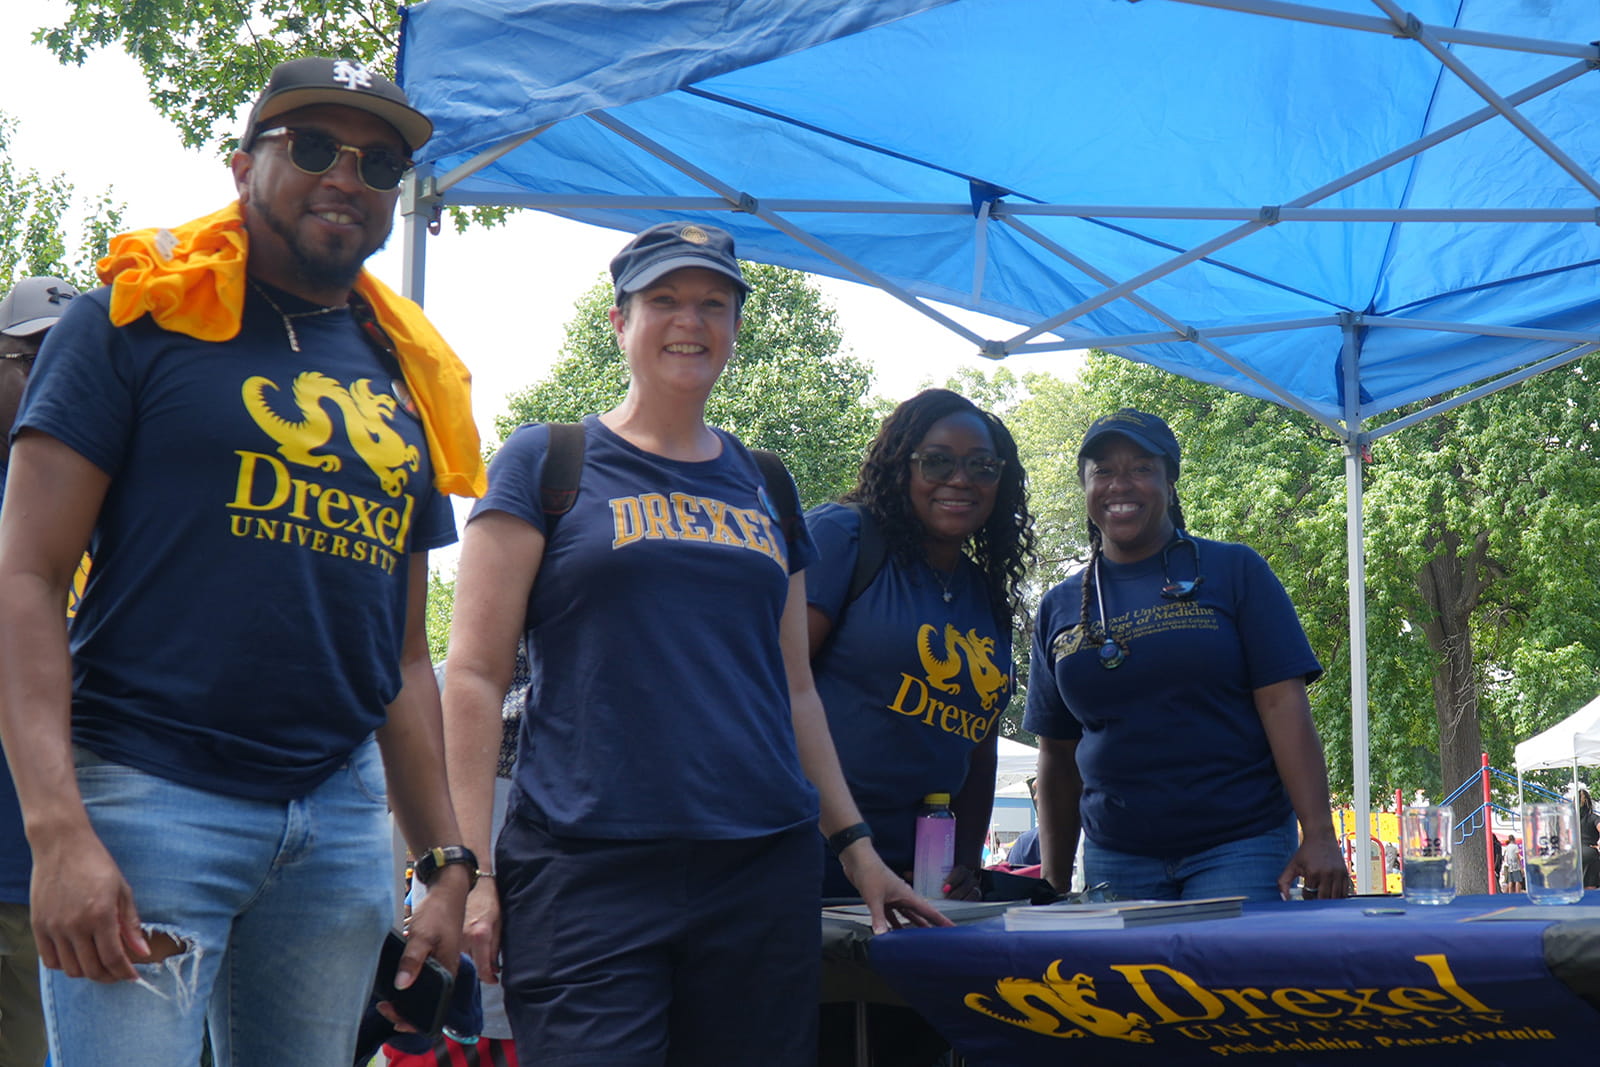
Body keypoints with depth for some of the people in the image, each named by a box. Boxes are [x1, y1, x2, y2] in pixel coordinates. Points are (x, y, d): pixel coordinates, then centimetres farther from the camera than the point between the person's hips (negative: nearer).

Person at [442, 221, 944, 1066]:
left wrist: (855, 845, 18)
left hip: (762, 871, 5)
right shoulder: (548, 464, 4)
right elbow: (475, 674, -2)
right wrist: (467, 867, -10)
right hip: (587, 874, -4)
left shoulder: (764, 489, 18)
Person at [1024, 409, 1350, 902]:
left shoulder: (1233, 571, 2)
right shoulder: (1060, 608, 10)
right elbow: (1057, 756, 13)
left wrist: (1319, 835, -14)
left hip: (1238, 846, -3)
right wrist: (1054, 883, 8)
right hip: (1115, 858, 3)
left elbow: (1283, 703, -5)